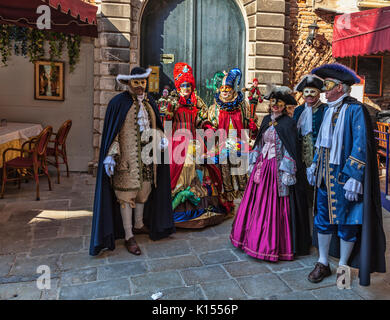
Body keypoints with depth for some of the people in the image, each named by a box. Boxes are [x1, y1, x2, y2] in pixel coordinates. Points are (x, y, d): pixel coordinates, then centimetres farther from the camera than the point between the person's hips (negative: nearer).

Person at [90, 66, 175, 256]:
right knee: (126, 193, -1)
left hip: (147, 155, 6)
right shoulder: (118, 103, -8)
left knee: (144, 189, 15)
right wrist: (110, 156, -17)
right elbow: (112, 132, -9)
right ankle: (128, 237, 8)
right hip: (127, 157, -6)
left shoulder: (149, 102, 9)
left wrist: (161, 139, -2)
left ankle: (139, 225, 34)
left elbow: (155, 126, 18)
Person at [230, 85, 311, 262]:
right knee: (257, 203, 11)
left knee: (275, 206, -1)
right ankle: (256, 238, 26)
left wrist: (286, 173, -17)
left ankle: (275, 244, 12)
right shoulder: (267, 120, 12)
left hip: (277, 169, -7)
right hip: (262, 166, 7)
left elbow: (291, 150, -12)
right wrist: (255, 162, 14)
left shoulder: (288, 123, -9)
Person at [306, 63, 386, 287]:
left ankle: (343, 267, 21)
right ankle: (323, 264, 25)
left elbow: (361, 146, -17)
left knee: (346, 222, 5)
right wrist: (315, 165, 17)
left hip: (344, 176, -7)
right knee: (323, 218, 12)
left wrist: (353, 177, -21)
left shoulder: (355, 110, -12)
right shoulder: (329, 110, 11)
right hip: (325, 176, 7)